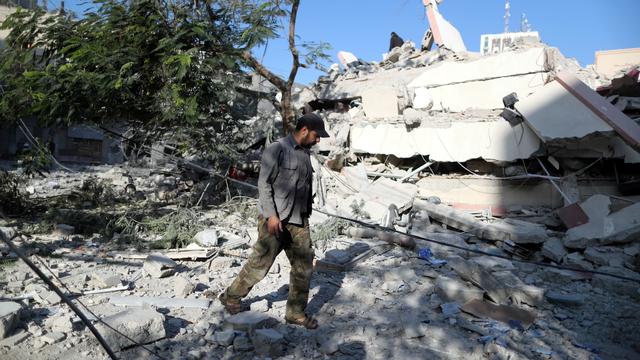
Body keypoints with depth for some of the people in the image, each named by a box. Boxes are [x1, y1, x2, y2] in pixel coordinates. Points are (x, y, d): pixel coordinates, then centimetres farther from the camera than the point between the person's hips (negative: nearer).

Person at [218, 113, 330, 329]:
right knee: (260, 263, 3)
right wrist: (271, 215, -19)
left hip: (298, 221, 7)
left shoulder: (305, 153, 12)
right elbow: (263, 183, -14)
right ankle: (232, 297, 26)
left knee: (304, 265, 6)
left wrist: (306, 216, 20)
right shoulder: (277, 150, -11)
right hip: (274, 220, -7)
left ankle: (296, 312, 20)